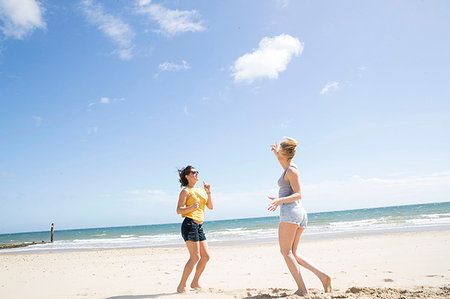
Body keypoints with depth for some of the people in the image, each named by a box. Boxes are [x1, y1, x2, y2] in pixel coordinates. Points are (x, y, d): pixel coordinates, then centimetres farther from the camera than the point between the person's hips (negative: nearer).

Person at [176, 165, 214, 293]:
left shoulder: (201, 190, 19)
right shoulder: (186, 191, -2)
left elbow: (210, 207, 16)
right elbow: (179, 210, -8)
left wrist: (208, 192, 5)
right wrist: (191, 207, -25)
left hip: (199, 226, 8)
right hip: (189, 224, -8)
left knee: (206, 256, 6)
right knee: (195, 257, -12)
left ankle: (195, 283, 20)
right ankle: (181, 286, -2)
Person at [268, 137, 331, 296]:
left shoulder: (291, 170, -6)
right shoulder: (292, 167, 19)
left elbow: (298, 195, -13)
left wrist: (280, 200, -25)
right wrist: (277, 154, 47)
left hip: (290, 211, -9)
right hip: (300, 213, 9)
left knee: (286, 252, -10)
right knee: (291, 254, 8)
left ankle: (302, 289, -15)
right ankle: (322, 276, -1)